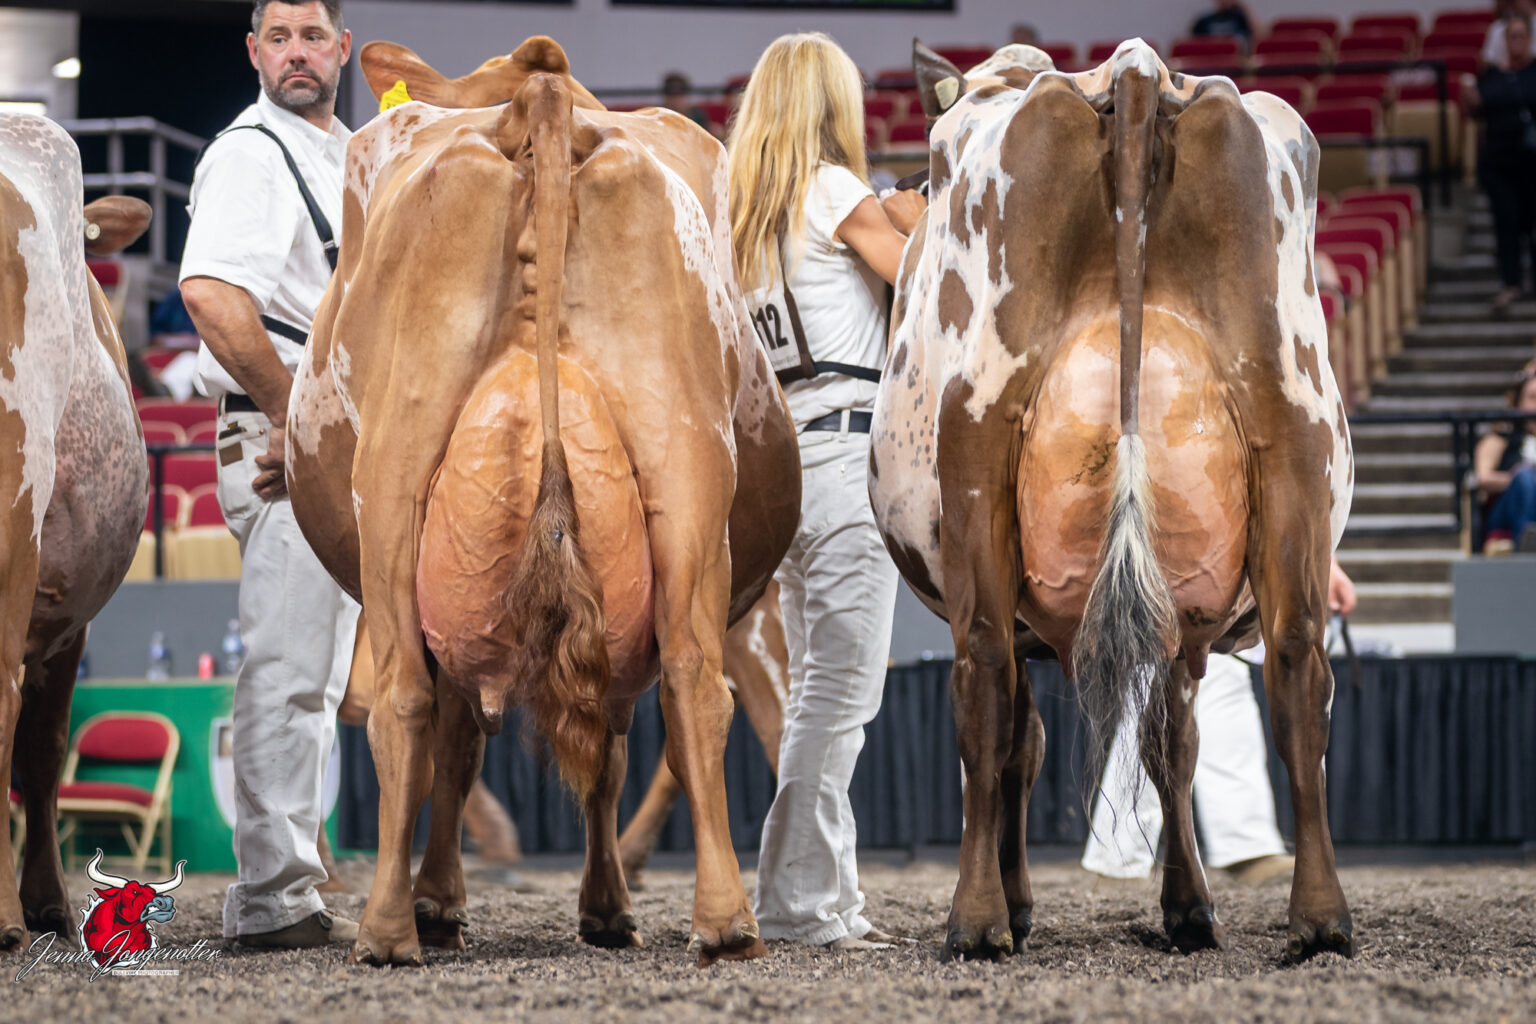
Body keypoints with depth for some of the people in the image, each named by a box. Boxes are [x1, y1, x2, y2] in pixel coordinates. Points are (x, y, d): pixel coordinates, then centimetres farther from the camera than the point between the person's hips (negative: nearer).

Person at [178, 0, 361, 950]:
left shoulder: (344, 157, 18)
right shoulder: (250, 155, -12)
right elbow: (212, 293, -28)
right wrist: (291, 412, -21)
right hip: (285, 444, -10)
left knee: (315, 680, 13)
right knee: (286, 673, -10)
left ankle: (291, 890, 19)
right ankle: (274, 900, -9)